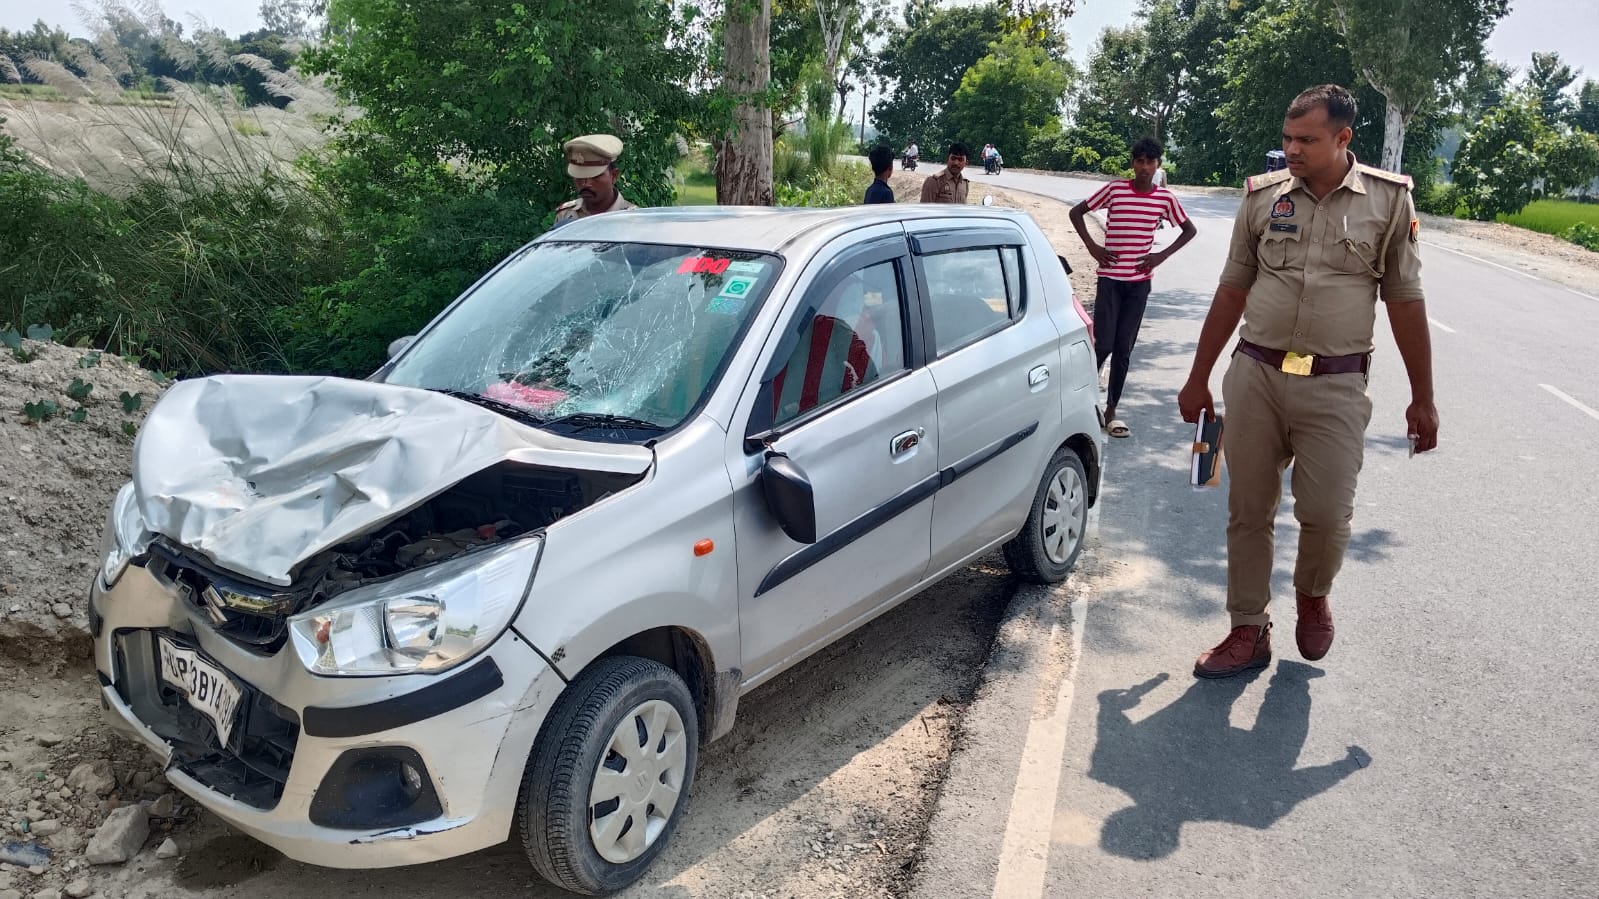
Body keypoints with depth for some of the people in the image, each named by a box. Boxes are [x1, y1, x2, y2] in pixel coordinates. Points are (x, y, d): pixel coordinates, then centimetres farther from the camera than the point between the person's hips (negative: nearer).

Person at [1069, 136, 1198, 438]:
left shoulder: (1165, 198, 2)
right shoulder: (1114, 189, -4)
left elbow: (1190, 229, 15)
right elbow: (1076, 212, 4)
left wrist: (1162, 255, 3)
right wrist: (1092, 247, -4)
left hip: (1139, 282, 2)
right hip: (1110, 279, -2)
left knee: (1123, 349, 5)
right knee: (1103, 345, -7)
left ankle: (1111, 411, 12)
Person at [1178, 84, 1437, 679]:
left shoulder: (1388, 200, 1)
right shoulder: (1263, 197, 5)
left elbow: (1405, 301, 5)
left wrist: (1423, 399, 5)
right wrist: (1198, 380, 10)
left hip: (1334, 386, -2)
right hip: (1255, 376, 2)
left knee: (1326, 514, -6)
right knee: (1249, 512, 6)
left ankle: (1313, 595, 28)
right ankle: (1249, 633, 20)